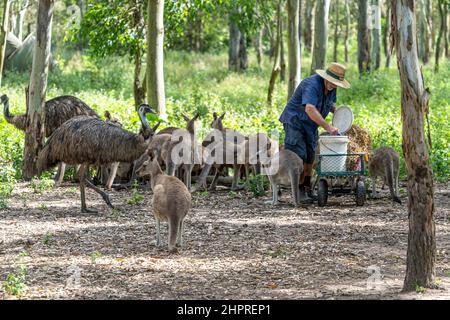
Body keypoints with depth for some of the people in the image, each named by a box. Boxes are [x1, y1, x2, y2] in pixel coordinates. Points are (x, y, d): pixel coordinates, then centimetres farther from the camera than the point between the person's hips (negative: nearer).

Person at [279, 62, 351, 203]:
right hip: (295, 121, -9)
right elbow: (310, 109, -41)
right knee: (299, 157, -14)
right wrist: (327, 127, -44)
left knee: (309, 158, 11)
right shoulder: (312, 85, -28)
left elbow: (330, 103, 24)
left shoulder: (331, 88, 1)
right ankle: (299, 191, -11)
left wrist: (336, 110, 0)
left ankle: (307, 189, 20)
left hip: (310, 126, 9)